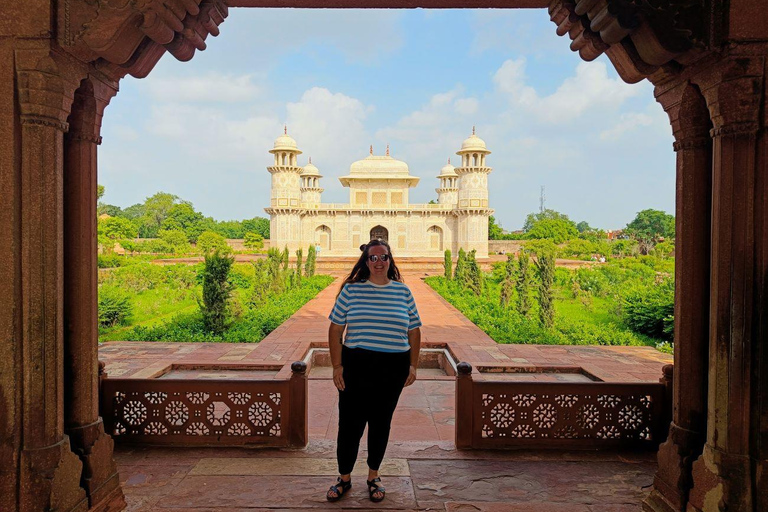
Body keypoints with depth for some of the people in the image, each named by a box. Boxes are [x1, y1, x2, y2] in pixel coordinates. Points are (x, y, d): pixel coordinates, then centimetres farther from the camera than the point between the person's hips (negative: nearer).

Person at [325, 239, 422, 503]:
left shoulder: (403, 292, 4)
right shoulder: (350, 290, -1)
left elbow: (414, 331, 9)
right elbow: (335, 330, 0)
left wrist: (413, 365, 5)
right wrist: (337, 366, -5)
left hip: (393, 369, 2)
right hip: (356, 365, -1)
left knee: (381, 422, 13)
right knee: (350, 423, 3)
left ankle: (373, 476, 31)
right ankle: (344, 478, 24)